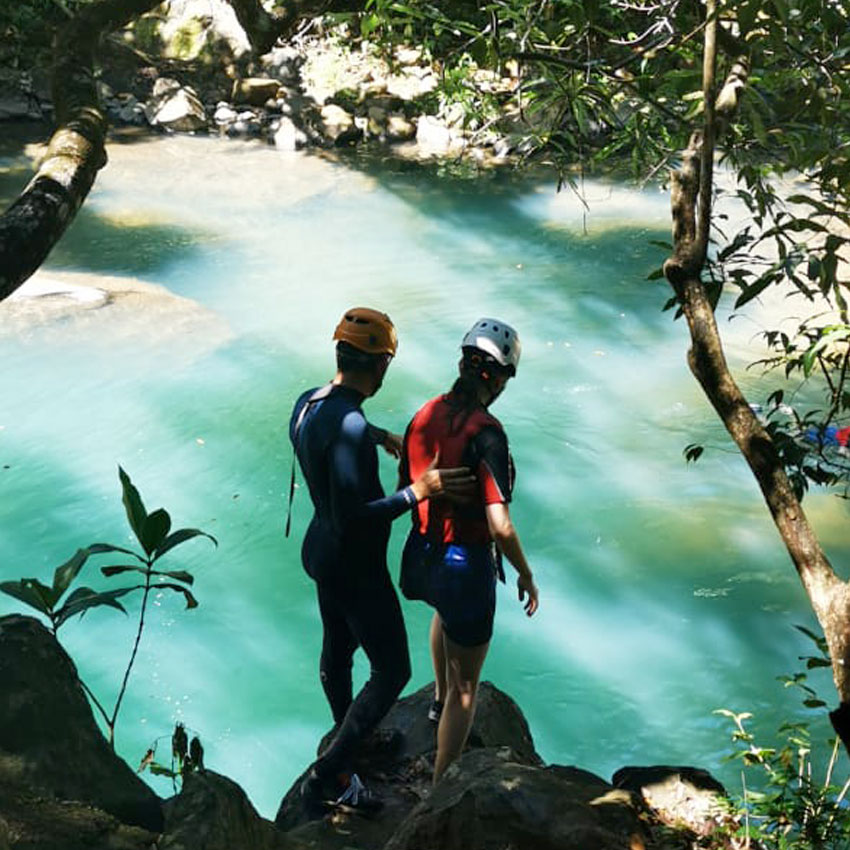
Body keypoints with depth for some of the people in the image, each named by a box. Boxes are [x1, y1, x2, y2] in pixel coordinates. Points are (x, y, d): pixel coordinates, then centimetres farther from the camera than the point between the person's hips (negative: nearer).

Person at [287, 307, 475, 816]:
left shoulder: (309, 403, -2)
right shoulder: (347, 428, -32)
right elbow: (352, 518, -34)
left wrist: (382, 437, 34)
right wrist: (419, 491, -31)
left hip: (321, 553, 9)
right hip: (355, 568, -9)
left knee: (337, 653, 26)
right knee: (392, 670, 3)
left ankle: (348, 742, 48)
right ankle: (326, 777, 5)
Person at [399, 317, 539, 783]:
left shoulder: (424, 416, -5)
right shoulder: (487, 433, -25)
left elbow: (404, 491, 7)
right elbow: (499, 525, -27)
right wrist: (526, 575, -11)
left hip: (422, 553, 8)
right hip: (467, 564, -7)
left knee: (444, 610, 42)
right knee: (466, 689, 9)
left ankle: (440, 698, 61)